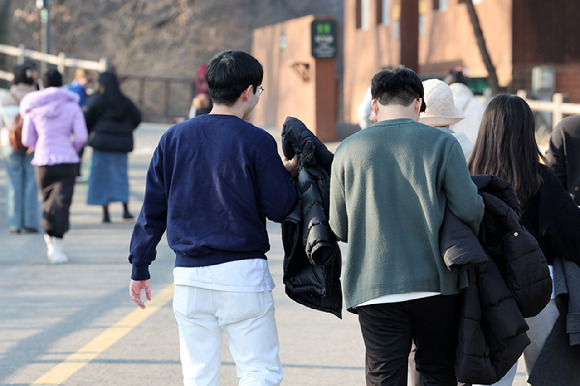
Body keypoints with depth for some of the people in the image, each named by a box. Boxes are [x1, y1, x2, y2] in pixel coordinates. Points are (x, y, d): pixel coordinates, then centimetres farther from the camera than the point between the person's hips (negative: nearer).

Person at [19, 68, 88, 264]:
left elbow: (27, 139, 4)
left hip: (42, 160, 2)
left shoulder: (33, 107, 3)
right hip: (66, 160, -2)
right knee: (62, 203, -6)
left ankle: (50, 243, 22)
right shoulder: (72, 107, 0)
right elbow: (82, 136, -6)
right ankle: (57, 246, -19)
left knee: (48, 202, 19)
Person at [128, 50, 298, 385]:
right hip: (243, 272, -4)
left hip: (189, 277, 5)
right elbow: (280, 209, -5)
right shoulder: (256, 141, -8)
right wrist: (289, 173, 14)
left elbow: (153, 209, 8)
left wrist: (140, 268, 15)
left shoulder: (174, 138, 6)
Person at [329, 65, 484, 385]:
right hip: (435, 286, -1)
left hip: (375, 290, 1)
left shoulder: (348, 150, 2)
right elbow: (469, 209, -7)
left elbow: (339, 228, 6)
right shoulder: (442, 143, -3)